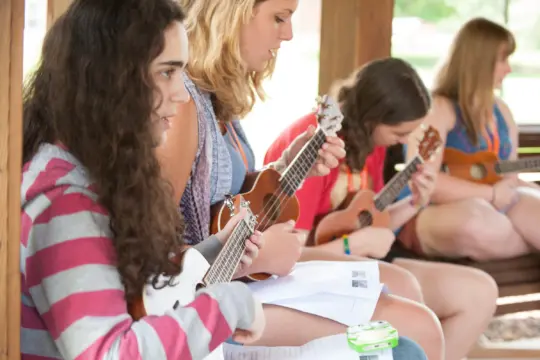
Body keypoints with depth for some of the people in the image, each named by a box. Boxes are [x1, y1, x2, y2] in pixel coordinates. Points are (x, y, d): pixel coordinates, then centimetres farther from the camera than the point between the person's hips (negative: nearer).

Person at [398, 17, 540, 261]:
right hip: (432, 215, -5)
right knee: (475, 218, -39)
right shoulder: (437, 109, -10)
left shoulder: (500, 111, 16)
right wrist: (491, 194, -21)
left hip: (494, 207, 5)